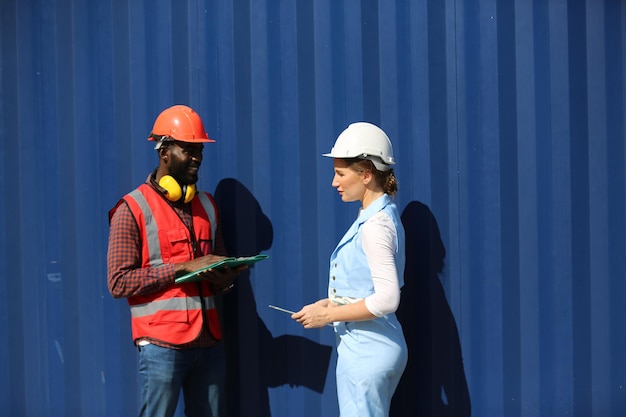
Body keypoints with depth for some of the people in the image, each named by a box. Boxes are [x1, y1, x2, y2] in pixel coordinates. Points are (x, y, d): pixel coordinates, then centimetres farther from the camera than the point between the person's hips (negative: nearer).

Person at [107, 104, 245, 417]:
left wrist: (226, 276, -5)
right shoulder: (133, 209, -5)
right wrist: (183, 268, -16)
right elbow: (118, 282, -11)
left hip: (208, 343, 6)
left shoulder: (207, 205, 15)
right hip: (162, 346, -5)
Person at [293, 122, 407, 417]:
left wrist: (328, 315, -16)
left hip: (365, 349, -10)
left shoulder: (375, 225, -18)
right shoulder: (381, 216, 11)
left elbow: (387, 299, -24)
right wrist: (332, 303, 7)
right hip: (368, 346, 10)